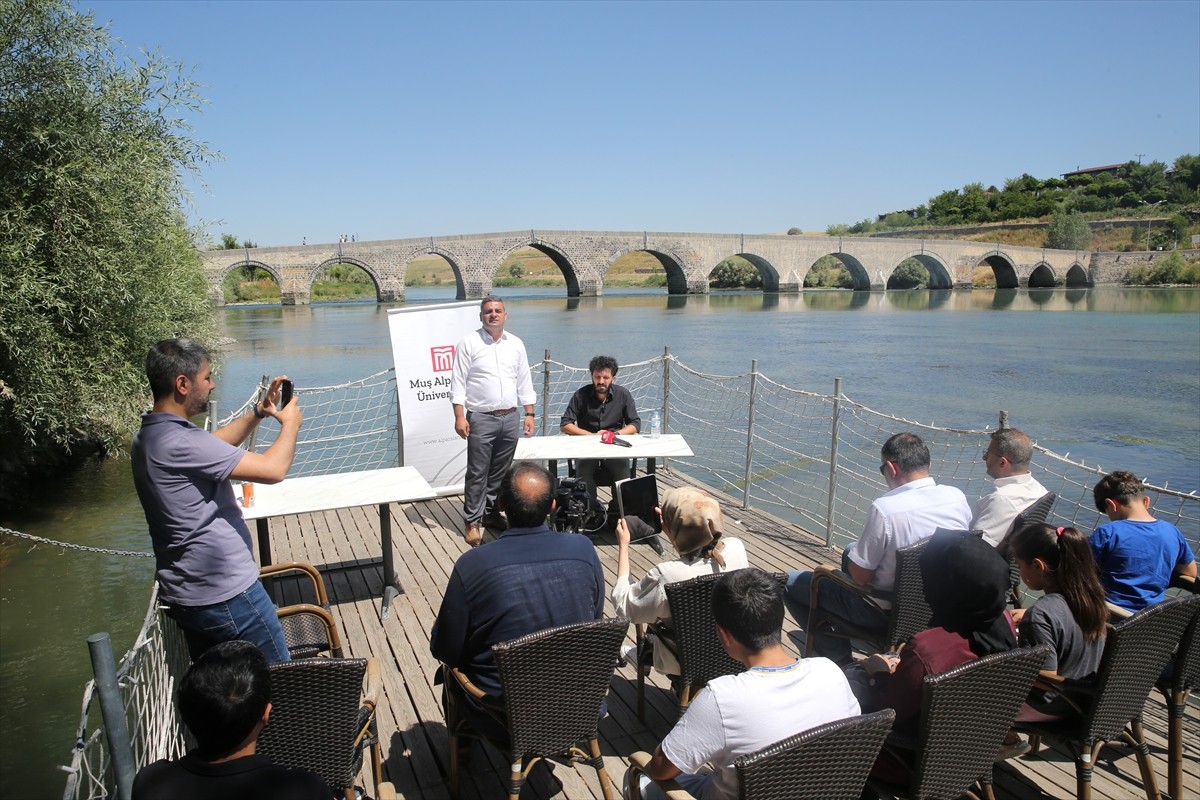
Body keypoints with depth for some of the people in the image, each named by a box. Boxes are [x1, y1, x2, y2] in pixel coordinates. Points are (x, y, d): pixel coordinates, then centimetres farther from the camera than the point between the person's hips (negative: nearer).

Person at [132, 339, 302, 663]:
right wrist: (290, 425, -7)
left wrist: (259, 412, 12)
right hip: (225, 596, -10)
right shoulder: (181, 443, -25)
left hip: (183, 595, 10)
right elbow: (273, 469, -26)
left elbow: (215, 444, 22)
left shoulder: (148, 437, 6)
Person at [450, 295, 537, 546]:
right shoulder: (469, 344, -3)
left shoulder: (516, 344, 9)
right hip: (481, 419, -4)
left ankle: (491, 512, 26)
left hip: (511, 418, 4)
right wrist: (459, 417, -13)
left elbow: (524, 382, 13)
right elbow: (458, 383, -6)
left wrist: (529, 414, 8)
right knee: (477, 473, -2)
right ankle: (473, 521, 7)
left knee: (500, 471, 12)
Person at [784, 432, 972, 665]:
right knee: (851, 551, 30)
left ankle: (838, 659, 15)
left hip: (888, 612, -7)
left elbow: (860, 576, -21)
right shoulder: (957, 497, -12)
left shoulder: (885, 508, -30)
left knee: (791, 582, 7)